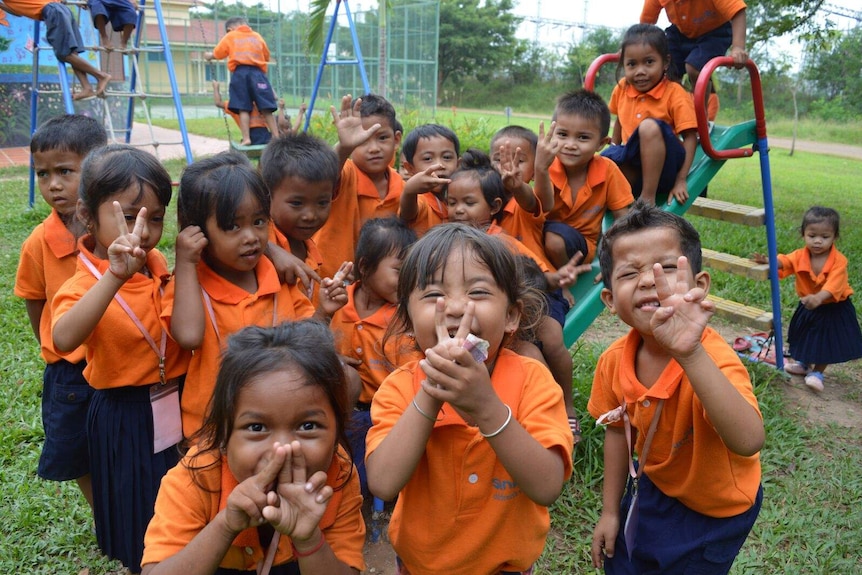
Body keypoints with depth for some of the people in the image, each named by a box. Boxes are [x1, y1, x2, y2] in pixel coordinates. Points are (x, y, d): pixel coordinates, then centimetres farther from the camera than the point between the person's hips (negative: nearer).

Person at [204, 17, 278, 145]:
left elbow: (216, 54, 17)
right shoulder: (258, 36, 21)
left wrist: (208, 56, 38)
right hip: (257, 72, 1)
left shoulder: (230, 36, 17)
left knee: (243, 108, -3)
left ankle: (246, 138, -12)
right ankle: (276, 137, -6)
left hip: (239, 73, -1)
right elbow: (267, 56, 20)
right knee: (266, 108, -3)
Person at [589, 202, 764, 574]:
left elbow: (748, 442, -55)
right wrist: (610, 511, 7)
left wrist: (690, 354, -67)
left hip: (713, 512, -4)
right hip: (654, 488, 5)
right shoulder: (613, 362, -20)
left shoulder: (714, 359, -37)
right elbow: (618, 431, -1)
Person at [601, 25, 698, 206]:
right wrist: (614, 151, 19)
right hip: (634, 165, 3)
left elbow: (690, 137, -12)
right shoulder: (622, 88, 3)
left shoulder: (675, 93, -10)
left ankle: (648, 198, -28)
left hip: (666, 165, -3)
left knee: (649, 126, -33)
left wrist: (680, 181, -19)